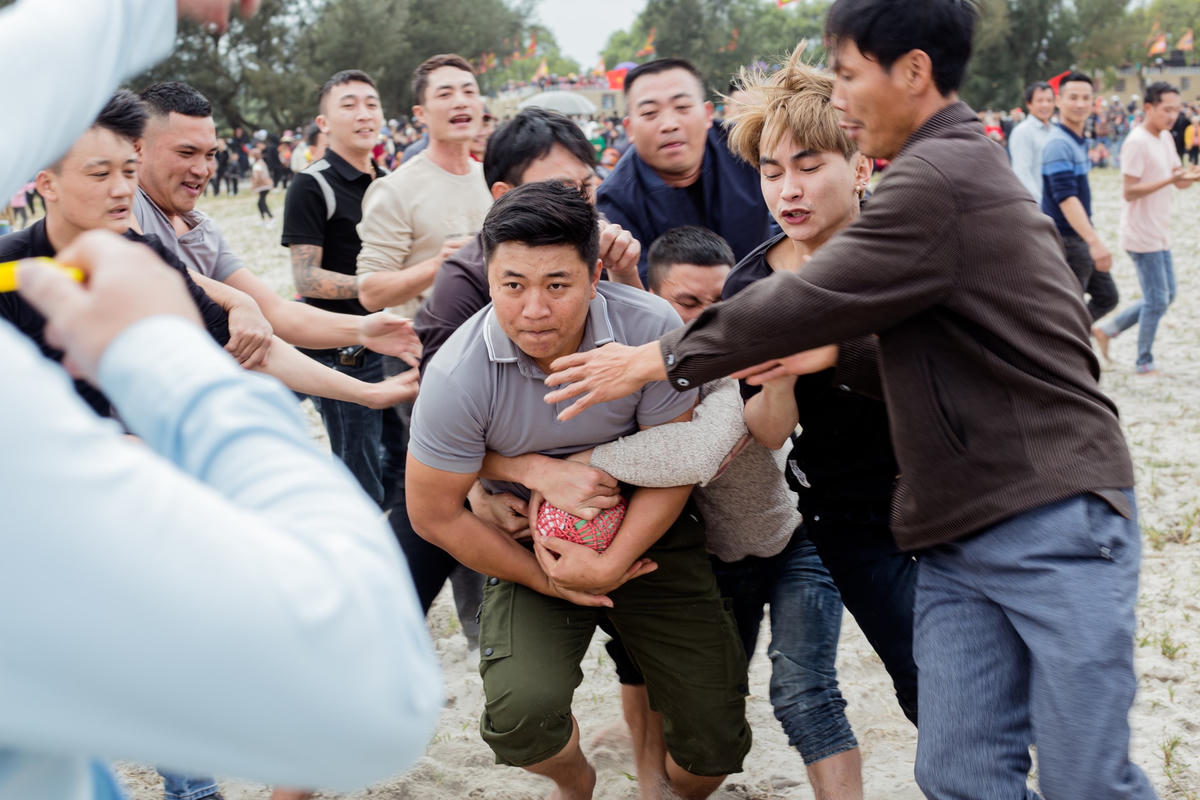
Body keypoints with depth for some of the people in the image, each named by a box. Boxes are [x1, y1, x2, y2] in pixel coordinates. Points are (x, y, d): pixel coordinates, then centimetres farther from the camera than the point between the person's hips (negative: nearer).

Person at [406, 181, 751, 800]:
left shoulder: (651, 329, -21)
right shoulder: (459, 375, -24)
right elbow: (435, 515, -12)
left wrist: (611, 566, -22)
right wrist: (547, 581, -9)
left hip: (646, 537, 1)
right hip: (530, 544, -1)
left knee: (717, 743, -1)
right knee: (522, 711, -25)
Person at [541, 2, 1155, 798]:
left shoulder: (939, 177, -14)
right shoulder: (968, 166, 18)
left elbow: (807, 299, -15)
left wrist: (660, 359, -4)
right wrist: (836, 353, 13)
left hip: (1056, 522, -9)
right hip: (959, 538, 9)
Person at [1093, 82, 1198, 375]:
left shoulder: (1166, 138, 10)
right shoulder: (1137, 142, -17)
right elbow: (1129, 192, -21)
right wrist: (1170, 180, -27)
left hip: (1159, 234, 9)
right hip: (1142, 235, -9)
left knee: (1165, 297, 15)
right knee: (1157, 301, -3)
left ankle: (1106, 330, 21)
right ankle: (1144, 363, 11)